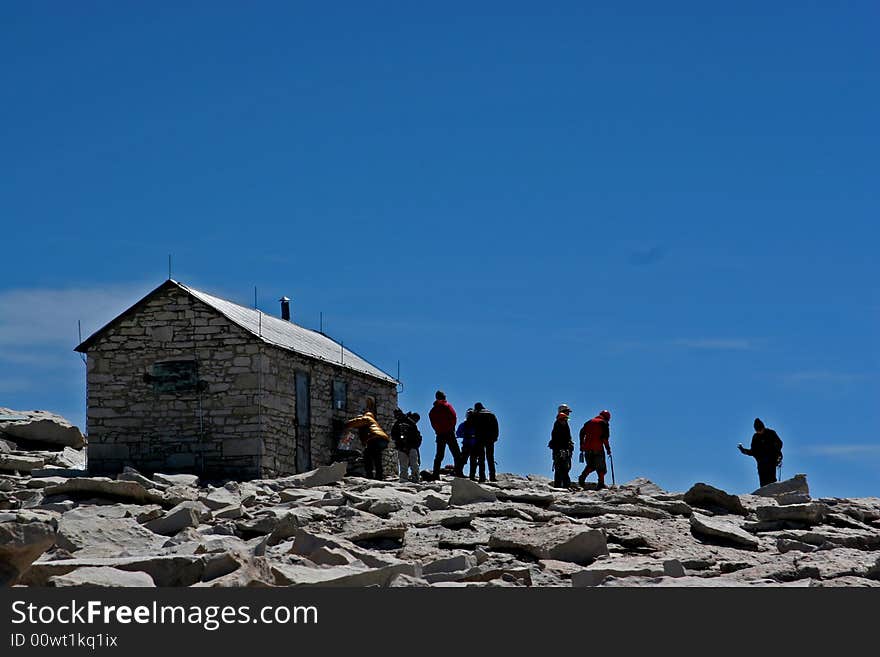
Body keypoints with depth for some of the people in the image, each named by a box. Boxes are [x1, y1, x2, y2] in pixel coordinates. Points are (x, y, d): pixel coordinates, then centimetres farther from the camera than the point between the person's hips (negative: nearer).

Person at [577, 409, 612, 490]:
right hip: (597, 449, -5)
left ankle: (582, 477, -2)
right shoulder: (604, 424, -1)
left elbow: (581, 433, 14)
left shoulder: (589, 422, 16)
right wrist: (608, 448, -1)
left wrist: (582, 445, 19)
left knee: (590, 465, 18)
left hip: (587, 449, 5)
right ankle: (601, 483, -1)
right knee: (600, 467, 5)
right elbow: (605, 438, -9)